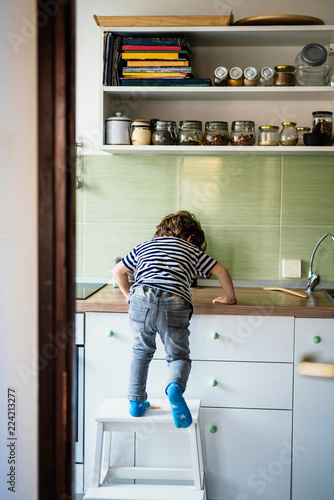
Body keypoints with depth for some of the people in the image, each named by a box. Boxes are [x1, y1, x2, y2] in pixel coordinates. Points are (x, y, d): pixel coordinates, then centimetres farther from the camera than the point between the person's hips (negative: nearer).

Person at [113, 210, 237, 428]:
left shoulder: (144, 246, 32)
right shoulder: (192, 250, 26)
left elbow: (119, 271, 38)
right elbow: (221, 271, 22)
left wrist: (129, 294, 51)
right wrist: (230, 298, 36)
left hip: (141, 299, 2)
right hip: (174, 304, -2)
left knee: (141, 351, 24)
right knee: (179, 356, 10)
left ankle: (136, 402, 25)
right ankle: (175, 387, -21)